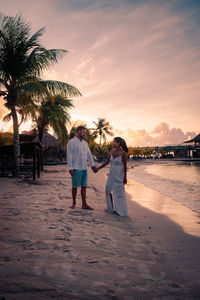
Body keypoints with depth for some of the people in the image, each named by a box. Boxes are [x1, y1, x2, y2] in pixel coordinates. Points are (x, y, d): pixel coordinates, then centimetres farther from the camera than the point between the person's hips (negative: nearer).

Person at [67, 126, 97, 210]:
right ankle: (74, 203, 16)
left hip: (84, 168, 6)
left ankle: (84, 204, 10)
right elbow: (69, 155, -8)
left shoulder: (85, 143, 15)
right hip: (76, 168, -6)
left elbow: (89, 155, 16)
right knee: (75, 186, 2)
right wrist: (71, 168, -13)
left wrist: (92, 165, 6)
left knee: (84, 186, 6)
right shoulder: (71, 142, -5)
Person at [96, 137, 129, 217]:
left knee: (119, 192, -2)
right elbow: (107, 162, 8)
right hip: (111, 174, 7)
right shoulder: (112, 151, 1)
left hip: (119, 175, -7)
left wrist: (125, 178, -11)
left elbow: (125, 166, -13)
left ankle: (121, 211, 9)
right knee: (108, 190, 9)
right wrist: (98, 168, 5)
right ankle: (111, 208, 23)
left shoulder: (123, 153, -17)